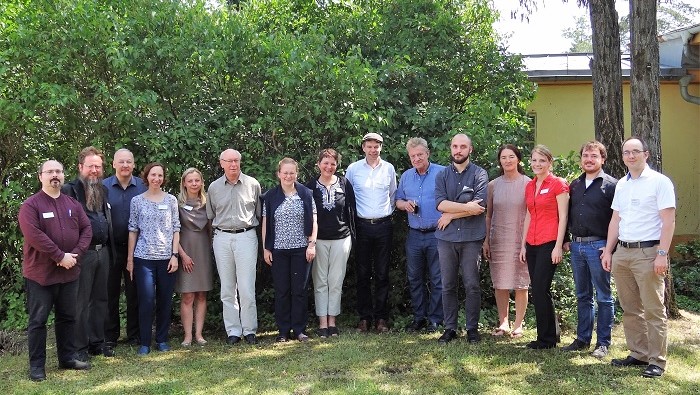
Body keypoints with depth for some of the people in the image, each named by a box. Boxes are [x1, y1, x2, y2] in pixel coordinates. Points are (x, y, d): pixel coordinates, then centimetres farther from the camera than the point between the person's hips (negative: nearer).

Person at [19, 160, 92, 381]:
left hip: (69, 272, 5)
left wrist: (75, 254, -12)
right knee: (38, 320, 2)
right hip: (40, 273, -5)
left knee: (68, 317, 14)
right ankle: (37, 365, 9)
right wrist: (60, 256, -21)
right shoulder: (30, 205, -8)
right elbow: (33, 235, -20)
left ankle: (68, 358, 26)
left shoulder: (73, 204, 9)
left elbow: (86, 229, 5)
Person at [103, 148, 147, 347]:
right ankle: (110, 335, 16)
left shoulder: (142, 187, 2)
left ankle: (134, 334, 18)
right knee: (110, 292, 6)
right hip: (111, 247, -1)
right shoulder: (103, 187, 0)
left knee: (134, 292, 8)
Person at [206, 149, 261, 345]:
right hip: (222, 238, 2)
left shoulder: (252, 184, 1)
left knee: (247, 288, -5)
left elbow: (260, 213, 9)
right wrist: (219, 230, 12)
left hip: (246, 236, -2)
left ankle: (249, 330, 4)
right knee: (227, 288, 5)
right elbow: (210, 216, 17)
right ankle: (233, 331, 11)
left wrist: (249, 227, 8)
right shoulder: (214, 187, 7)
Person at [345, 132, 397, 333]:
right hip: (362, 225, -1)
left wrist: (388, 212, 11)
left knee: (382, 274, 3)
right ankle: (364, 317, 9)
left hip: (383, 226, 1)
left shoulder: (389, 168, 6)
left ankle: (381, 318, 9)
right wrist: (351, 215, 6)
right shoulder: (353, 169, 1)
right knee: (363, 274, 2)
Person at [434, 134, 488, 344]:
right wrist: (467, 207, -13)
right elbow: (440, 203, -6)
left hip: (471, 237, -2)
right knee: (448, 285, 7)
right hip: (446, 237, 3)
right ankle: (450, 328, 15)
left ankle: (472, 328, 12)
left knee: (472, 285, 2)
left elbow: (480, 206, -12)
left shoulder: (479, 174, 0)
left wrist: (451, 215, -8)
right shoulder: (442, 175, 9)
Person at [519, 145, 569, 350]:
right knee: (538, 291, 9)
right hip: (532, 244, 7)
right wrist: (523, 245, 15)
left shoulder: (558, 184, -5)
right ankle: (550, 335, 20)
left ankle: (546, 338, 5)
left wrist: (558, 246, -13)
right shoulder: (529, 186, 14)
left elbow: (563, 217, -8)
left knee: (540, 290, -7)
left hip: (549, 243, -7)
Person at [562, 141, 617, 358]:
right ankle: (582, 339, 22)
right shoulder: (575, 185, 13)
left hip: (598, 246, -6)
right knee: (582, 296, 13)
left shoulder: (611, 185, -5)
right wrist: (565, 241, 12)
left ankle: (603, 343, 9)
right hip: (576, 246, 6)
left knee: (603, 297, 2)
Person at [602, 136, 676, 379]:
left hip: (648, 253, -6)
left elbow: (668, 221, -9)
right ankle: (638, 355, 21)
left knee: (654, 310, -3)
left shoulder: (659, 181, -5)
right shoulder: (621, 184, 14)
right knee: (630, 309, 11)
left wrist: (662, 254, -16)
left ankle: (657, 361, 4)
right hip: (622, 252, 7)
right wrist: (608, 251, 13)